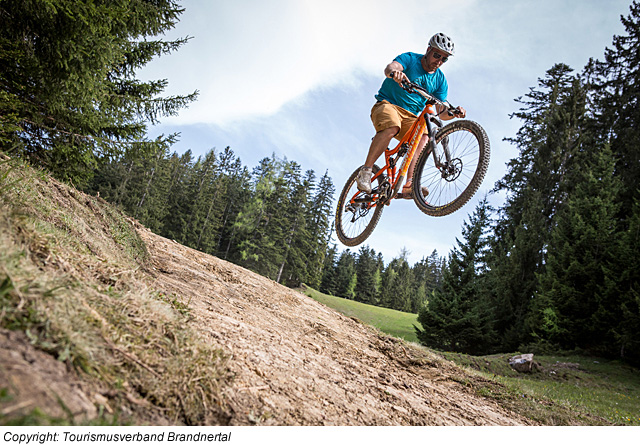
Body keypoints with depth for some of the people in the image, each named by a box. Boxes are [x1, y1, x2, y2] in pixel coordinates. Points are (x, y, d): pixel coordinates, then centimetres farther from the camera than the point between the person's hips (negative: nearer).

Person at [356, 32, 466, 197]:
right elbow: (389, 68, -26)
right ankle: (365, 171, -28)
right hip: (387, 104, -4)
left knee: (423, 135, -26)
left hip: (410, 116, 5)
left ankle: (409, 185, -32)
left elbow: (442, 113, 0)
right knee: (392, 127, -38)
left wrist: (454, 112, -22)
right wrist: (394, 72, -50)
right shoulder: (410, 59, -4)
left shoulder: (440, 80, 7)